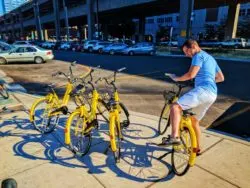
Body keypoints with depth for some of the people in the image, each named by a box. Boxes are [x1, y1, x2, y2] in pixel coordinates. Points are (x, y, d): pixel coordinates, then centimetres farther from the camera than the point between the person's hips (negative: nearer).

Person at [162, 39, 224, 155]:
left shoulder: (199, 56, -1)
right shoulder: (210, 58, 28)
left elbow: (191, 75, -16)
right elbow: (221, 78, 31)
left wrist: (176, 78, -2)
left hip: (203, 90, -10)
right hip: (212, 94, 10)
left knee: (175, 107, -21)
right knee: (194, 120, 21)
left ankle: (174, 137, -35)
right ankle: (197, 148, 32)